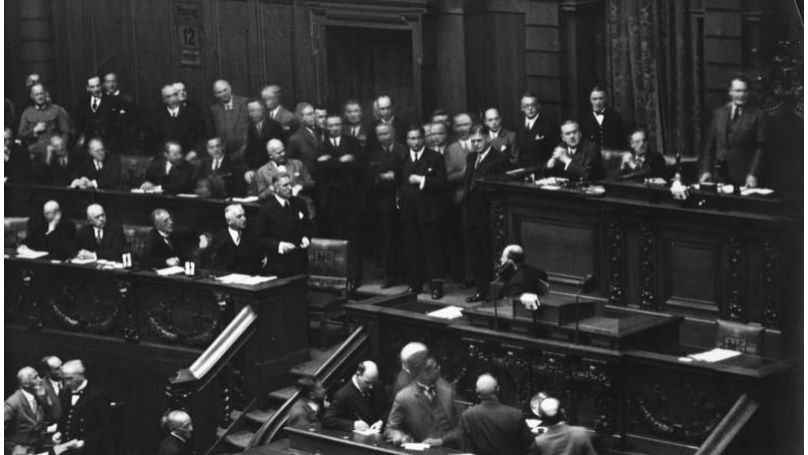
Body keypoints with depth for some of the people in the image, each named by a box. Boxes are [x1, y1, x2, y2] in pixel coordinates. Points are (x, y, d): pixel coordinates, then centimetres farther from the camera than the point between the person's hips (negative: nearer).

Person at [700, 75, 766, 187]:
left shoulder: (757, 115, 0)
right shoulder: (719, 112, 12)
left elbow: (760, 147, -4)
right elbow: (710, 144, 13)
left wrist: (753, 174, -12)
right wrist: (706, 170, 4)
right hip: (719, 174, 3)